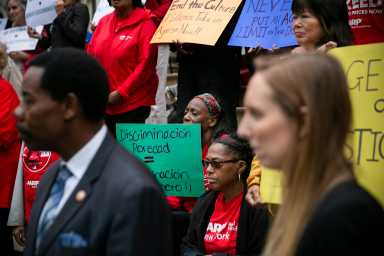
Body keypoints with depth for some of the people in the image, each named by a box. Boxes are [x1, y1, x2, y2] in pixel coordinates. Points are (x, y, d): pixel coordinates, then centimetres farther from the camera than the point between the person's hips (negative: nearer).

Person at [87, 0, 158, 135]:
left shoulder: (145, 24, -8)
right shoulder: (104, 22, 10)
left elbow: (145, 65, -14)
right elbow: (90, 56, 12)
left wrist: (120, 93, -15)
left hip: (132, 105, -6)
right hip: (103, 105, 6)